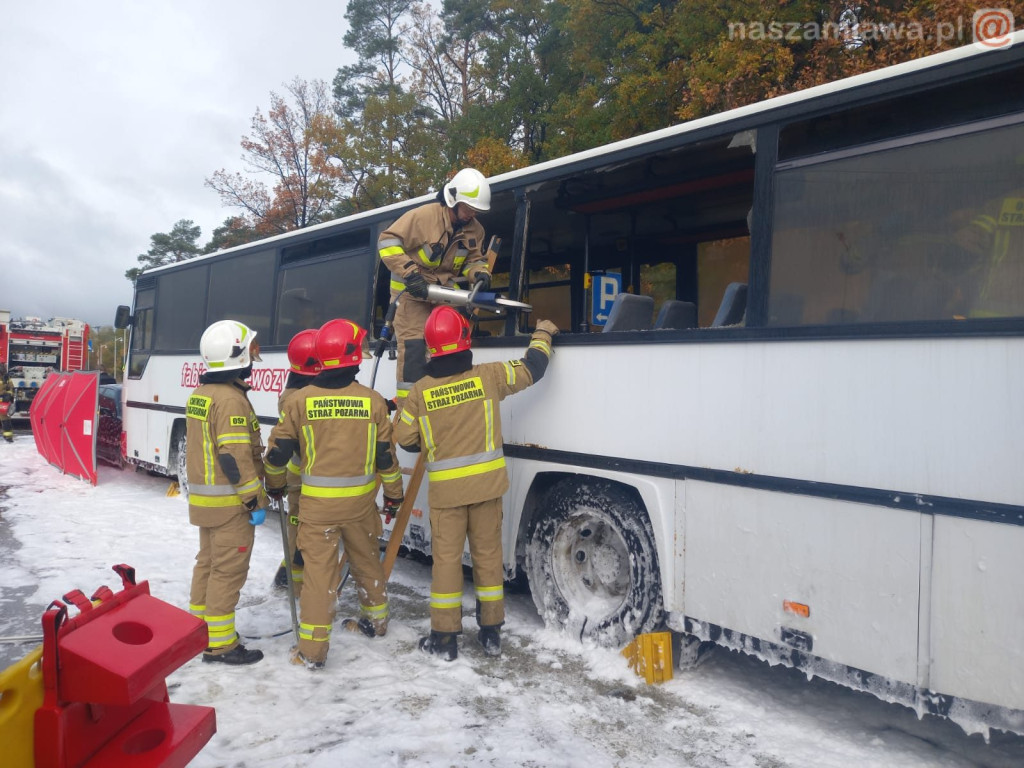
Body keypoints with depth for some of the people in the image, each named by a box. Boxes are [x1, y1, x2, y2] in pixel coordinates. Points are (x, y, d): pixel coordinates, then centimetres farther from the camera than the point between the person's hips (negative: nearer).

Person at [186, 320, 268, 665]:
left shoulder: (199, 395, 10)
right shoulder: (231, 399, -21)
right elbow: (236, 458, -24)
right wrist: (255, 501, -19)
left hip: (204, 498, 10)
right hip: (229, 502, -10)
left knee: (208, 563, 19)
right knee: (228, 571, -1)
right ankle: (219, 644, 7)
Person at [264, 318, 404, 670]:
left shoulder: (300, 400, -7)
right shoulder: (373, 401, -6)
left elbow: (278, 450, -1)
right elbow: (385, 455, -1)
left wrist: (274, 483, 19)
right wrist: (393, 493, 12)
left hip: (317, 502, -1)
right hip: (360, 500, 2)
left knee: (318, 570, 4)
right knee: (367, 559, 20)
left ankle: (312, 649, 10)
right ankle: (376, 620, 38)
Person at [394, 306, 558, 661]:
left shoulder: (420, 391, -8)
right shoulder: (488, 376, -8)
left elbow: (405, 439, 1)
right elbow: (531, 369, 3)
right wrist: (542, 335, 20)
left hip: (445, 488, -1)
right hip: (487, 484, 1)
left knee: (446, 558, 8)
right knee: (488, 554, 12)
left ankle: (444, 638, 15)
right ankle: (491, 633, 23)